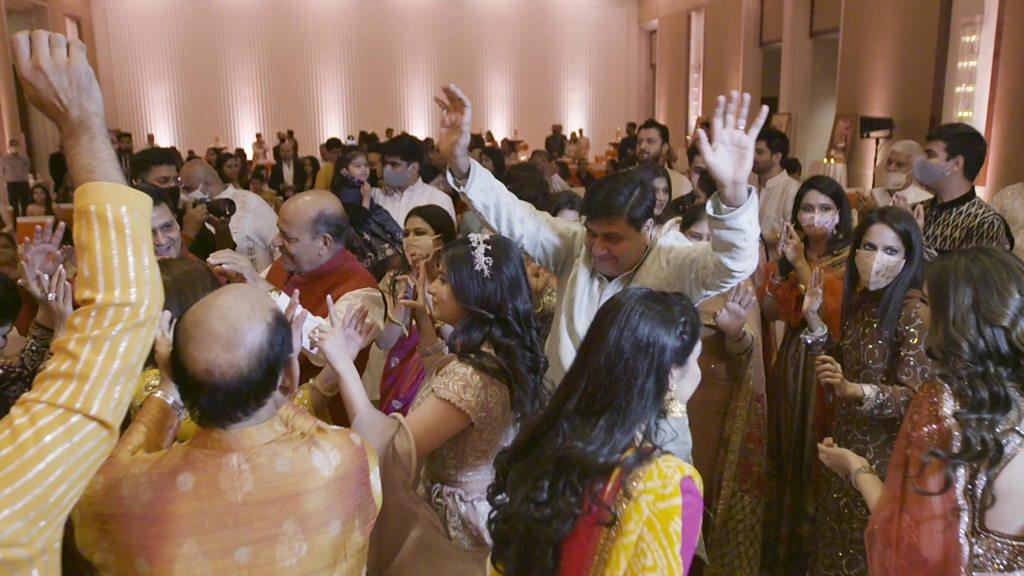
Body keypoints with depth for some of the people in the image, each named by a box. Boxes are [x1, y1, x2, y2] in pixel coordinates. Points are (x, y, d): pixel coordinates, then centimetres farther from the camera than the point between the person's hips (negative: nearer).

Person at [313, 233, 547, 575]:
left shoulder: (472, 377, -30)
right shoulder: (496, 350, -1)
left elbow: (389, 450, -29)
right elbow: (441, 376, 20)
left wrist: (343, 362, -27)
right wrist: (423, 319, 12)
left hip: (457, 523, -8)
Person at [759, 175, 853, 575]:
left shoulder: (849, 258, -7)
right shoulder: (790, 252, 8)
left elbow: (835, 313, -20)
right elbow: (770, 312, 1)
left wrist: (802, 265, -18)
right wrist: (780, 267, -11)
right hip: (790, 363, 5)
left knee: (815, 459, 5)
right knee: (784, 455, 14)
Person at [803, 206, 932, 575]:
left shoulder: (912, 311, -19)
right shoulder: (859, 300, 2)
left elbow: (917, 396, -24)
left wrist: (855, 390, -38)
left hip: (884, 456, -6)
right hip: (845, 441, 7)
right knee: (833, 545, 21)